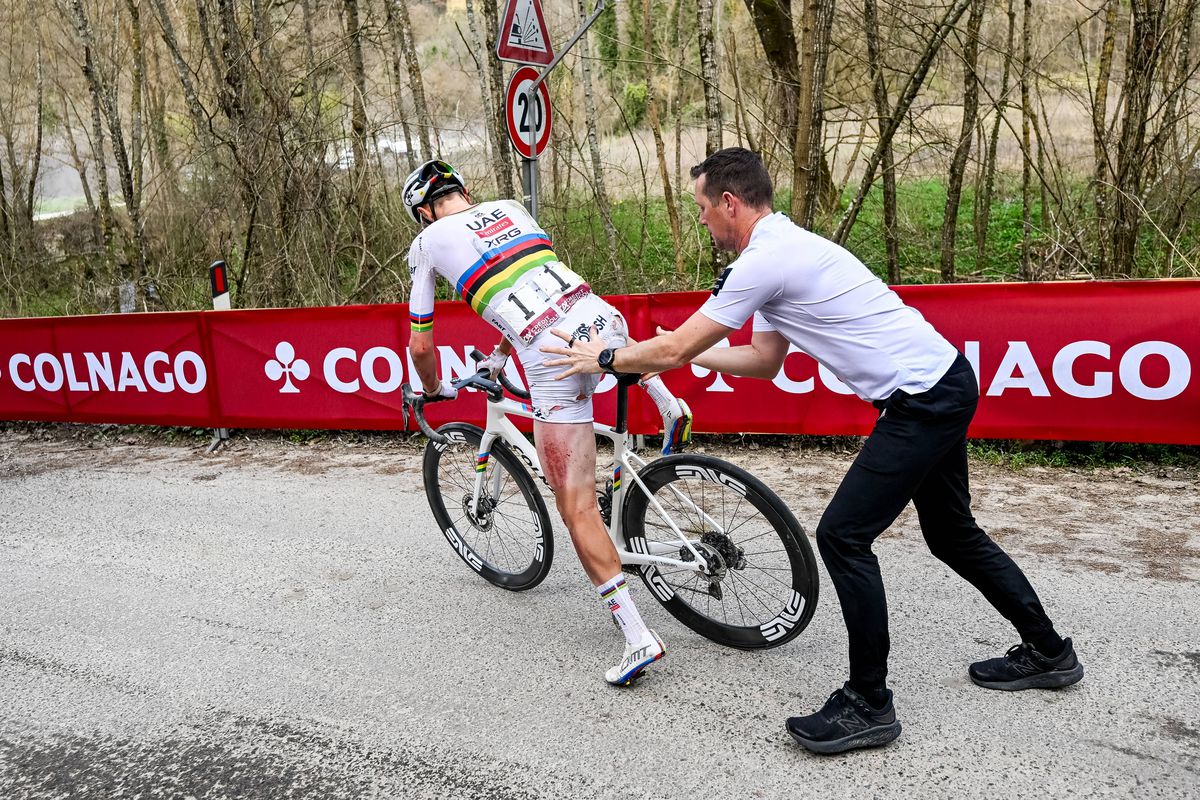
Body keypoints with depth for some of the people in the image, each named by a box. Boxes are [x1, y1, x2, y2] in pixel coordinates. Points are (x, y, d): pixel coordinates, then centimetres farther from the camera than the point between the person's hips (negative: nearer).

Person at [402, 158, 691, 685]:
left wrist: (435, 391, 38)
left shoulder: (429, 242, 13)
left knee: (577, 509, 4)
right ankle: (671, 409, 31)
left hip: (554, 363, -5)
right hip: (602, 323, 6)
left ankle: (637, 637, 3)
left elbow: (420, 347, 18)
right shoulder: (510, 208, 25)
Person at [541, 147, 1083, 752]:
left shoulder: (765, 259, -19)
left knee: (842, 536, -10)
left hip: (922, 402, -11)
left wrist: (603, 358, 0)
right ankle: (1048, 653, 38)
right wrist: (691, 351, 19)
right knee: (952, 534, 21)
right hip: (945, 385, 11)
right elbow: (764, 361, 19)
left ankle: (869, 704, 2)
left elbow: (674, 349, -15)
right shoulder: (785, 248, 13)